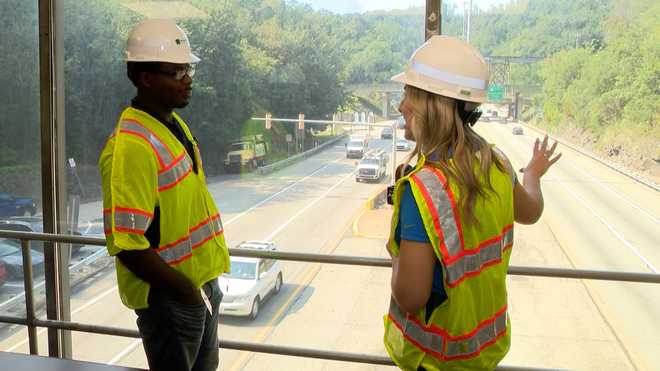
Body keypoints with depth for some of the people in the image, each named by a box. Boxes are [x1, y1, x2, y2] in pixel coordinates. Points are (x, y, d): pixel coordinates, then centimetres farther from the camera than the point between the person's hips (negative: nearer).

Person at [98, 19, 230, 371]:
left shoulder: (175, 125, 5)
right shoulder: (131, 147, -25)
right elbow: (127, 244, -27)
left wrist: (205, 285, 12)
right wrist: (185, 290, -18)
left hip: (202, 284, 9)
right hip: (169, 297, -9)